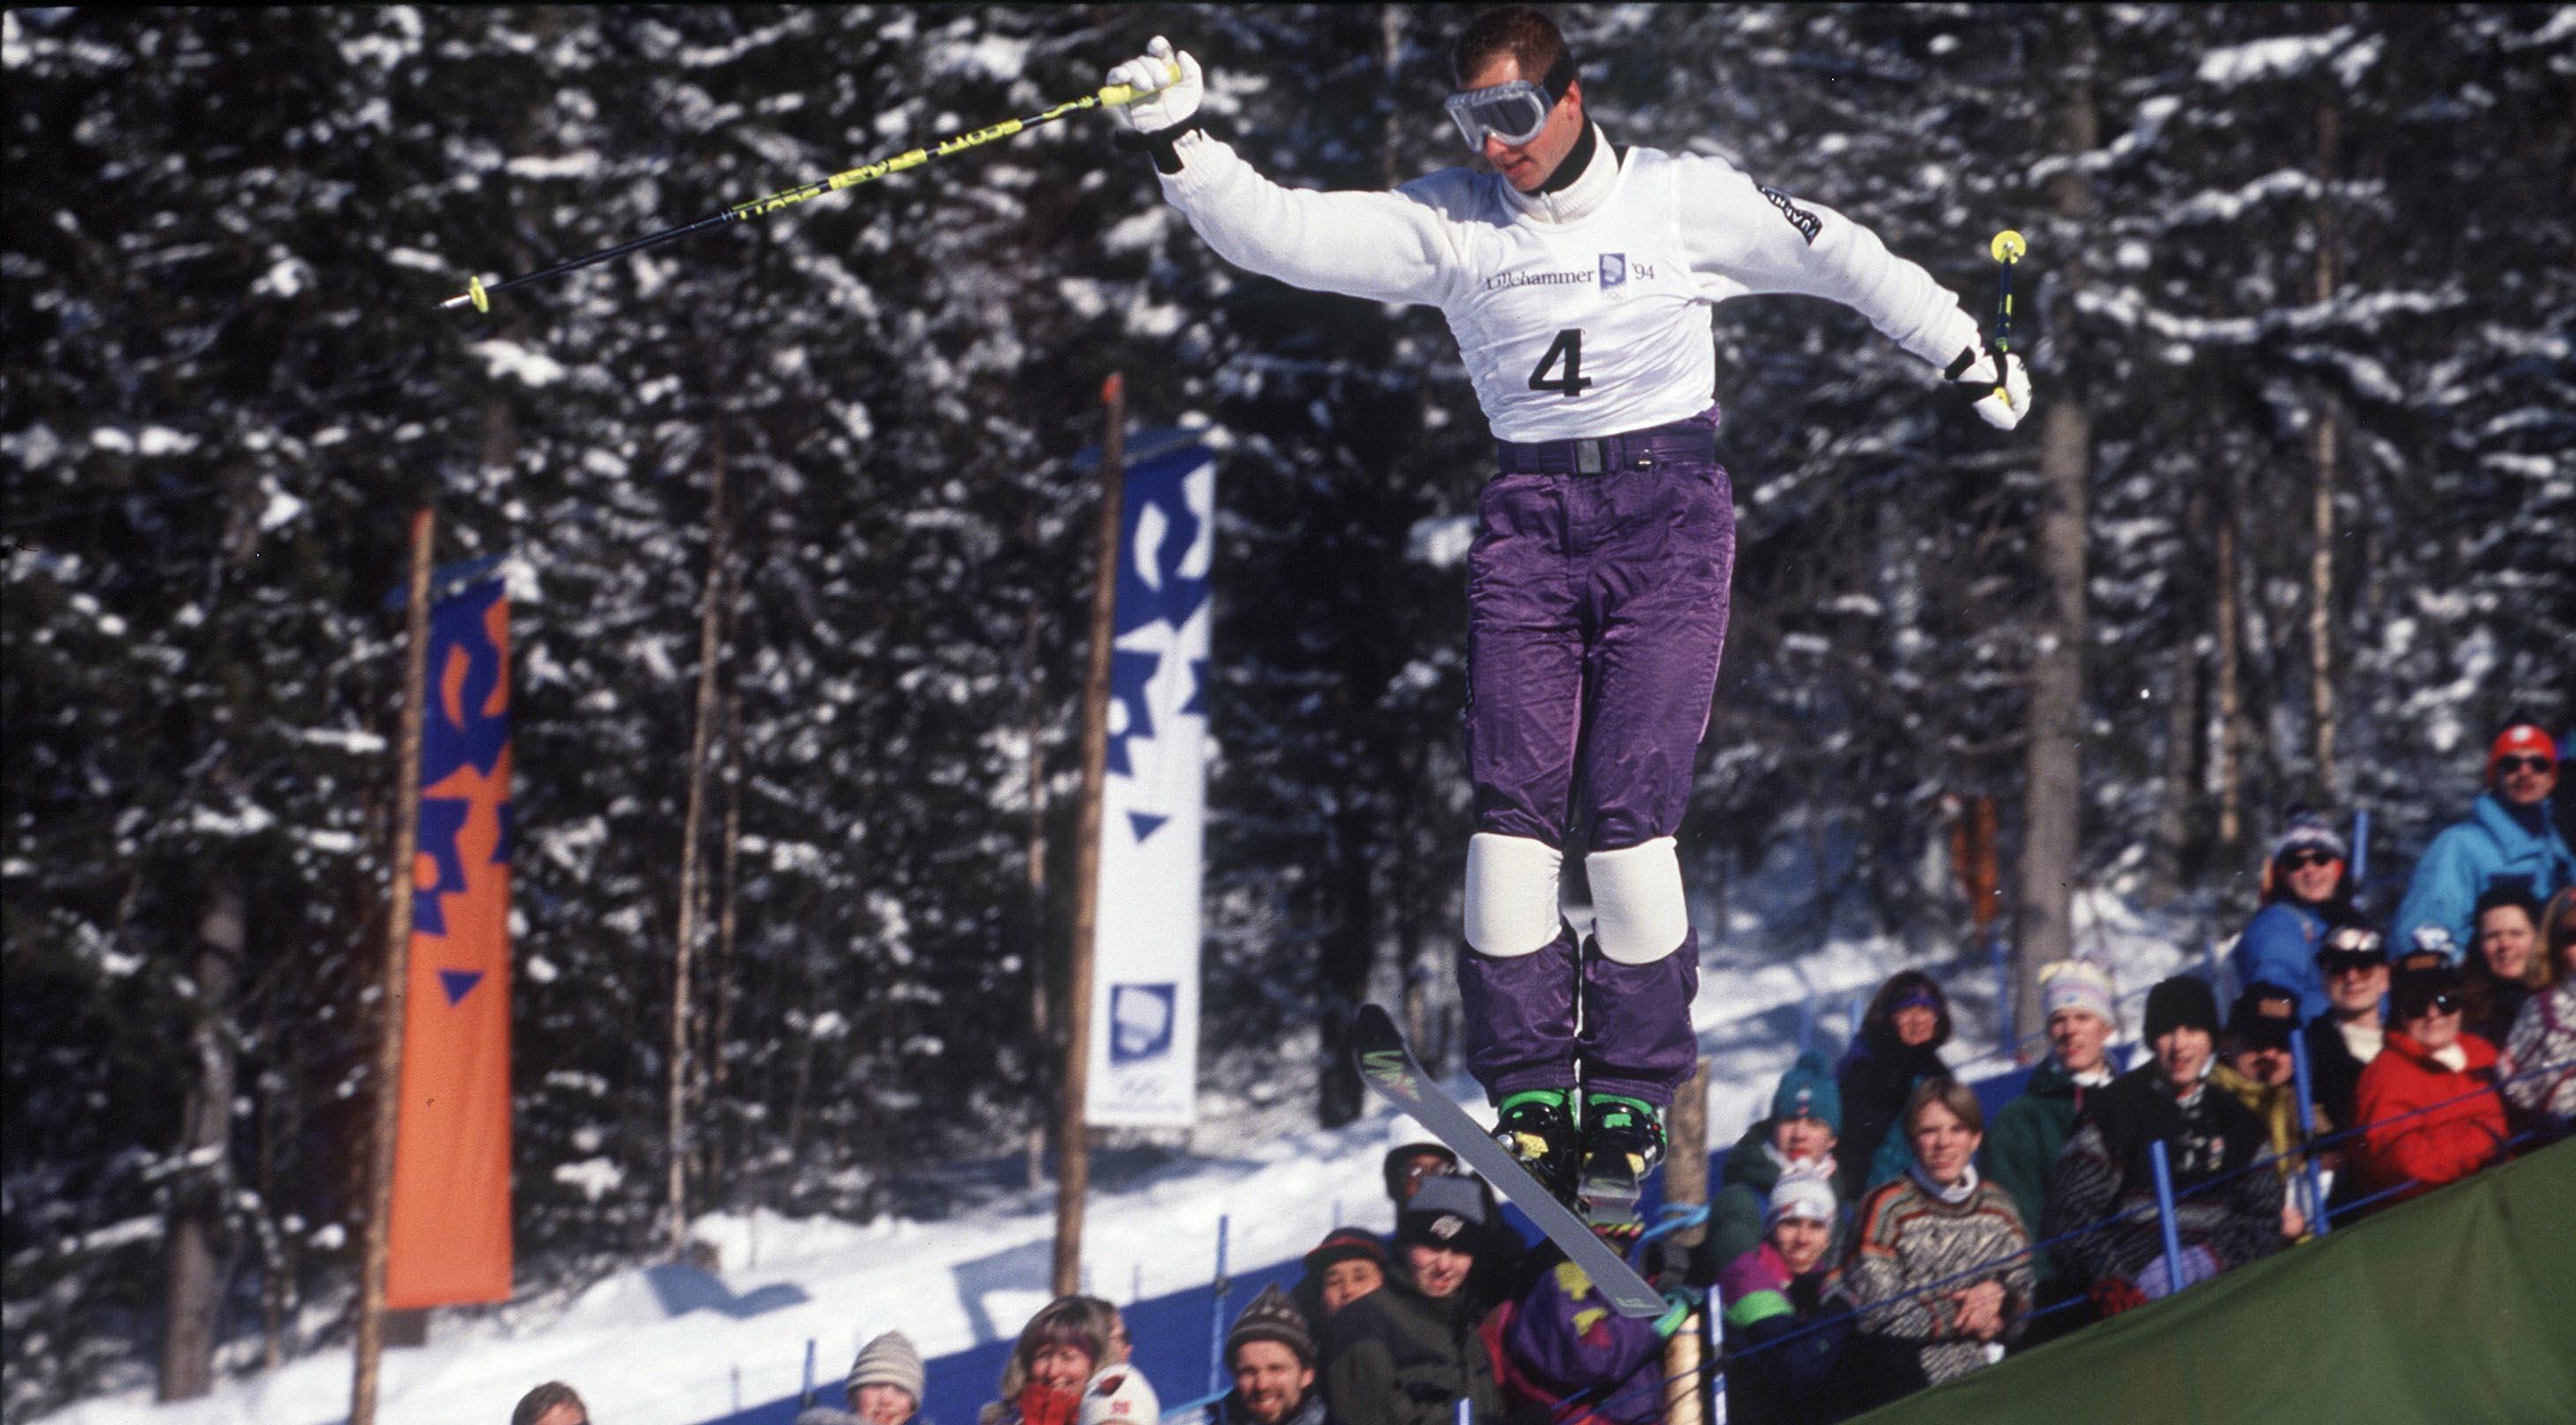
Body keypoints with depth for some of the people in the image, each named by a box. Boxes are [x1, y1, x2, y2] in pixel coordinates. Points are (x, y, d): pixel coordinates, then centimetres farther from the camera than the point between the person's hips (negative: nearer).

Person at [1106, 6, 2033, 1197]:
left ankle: (1632, 1089, -3)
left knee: (1629, 809, -12)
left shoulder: (1684, 199, 1)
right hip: (1528, 516, 2)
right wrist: (1178, 141, -18)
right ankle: (1529, 1088, -4)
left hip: (1665, 514, -2)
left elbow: (1841, 259, 12)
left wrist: (1966, 354, 20)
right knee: (1514, 801, -9)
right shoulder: (1449, 223, 5)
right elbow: (1282, 233, -3)